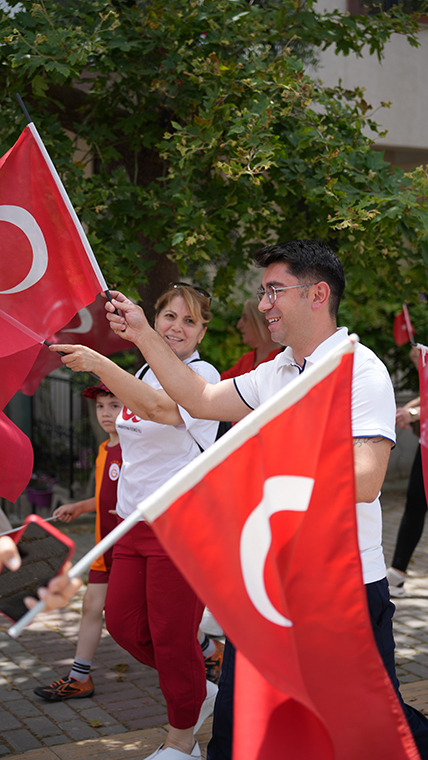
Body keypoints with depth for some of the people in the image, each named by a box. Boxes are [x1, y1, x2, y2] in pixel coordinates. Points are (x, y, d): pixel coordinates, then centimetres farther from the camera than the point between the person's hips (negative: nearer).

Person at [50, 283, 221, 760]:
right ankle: (200, 692, 30)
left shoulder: (202, 375, -12)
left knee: (172, 635, -1)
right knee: (122, 622, 10)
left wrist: (98, 363, -36)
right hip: (135, 523, 8)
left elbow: (159, 408, -33)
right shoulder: (143, 375, 14)